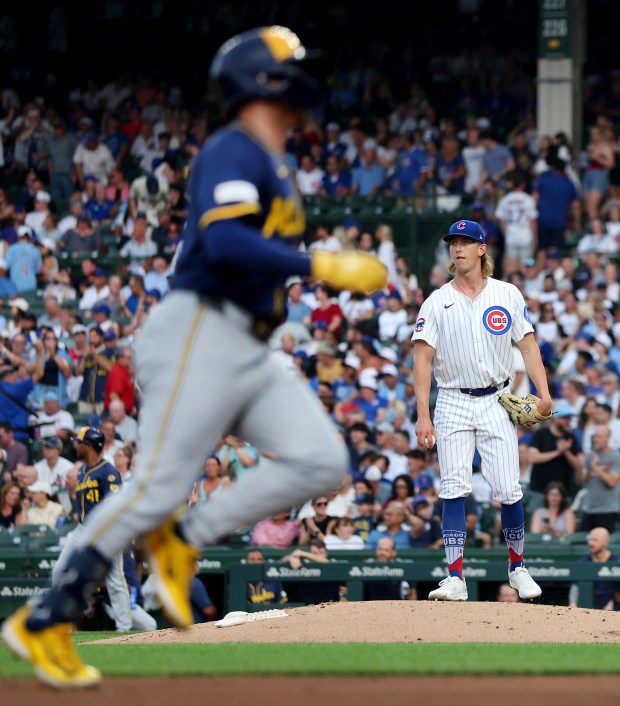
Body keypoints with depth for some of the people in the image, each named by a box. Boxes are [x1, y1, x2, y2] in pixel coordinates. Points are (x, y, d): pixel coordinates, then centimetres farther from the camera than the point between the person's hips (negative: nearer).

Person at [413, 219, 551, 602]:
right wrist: (423, 416, -10)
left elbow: (528, 343, 4)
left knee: (509, 490, -3)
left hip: (497, 402, 0)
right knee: (454, 490, -8)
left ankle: (518, 567, 16)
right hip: (453, 403, 0)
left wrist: (544, 392, -10)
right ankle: (455, 578, -10)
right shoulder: (437, 302, 2)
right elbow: (423, 358, -2)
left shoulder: (508, 295, 4)